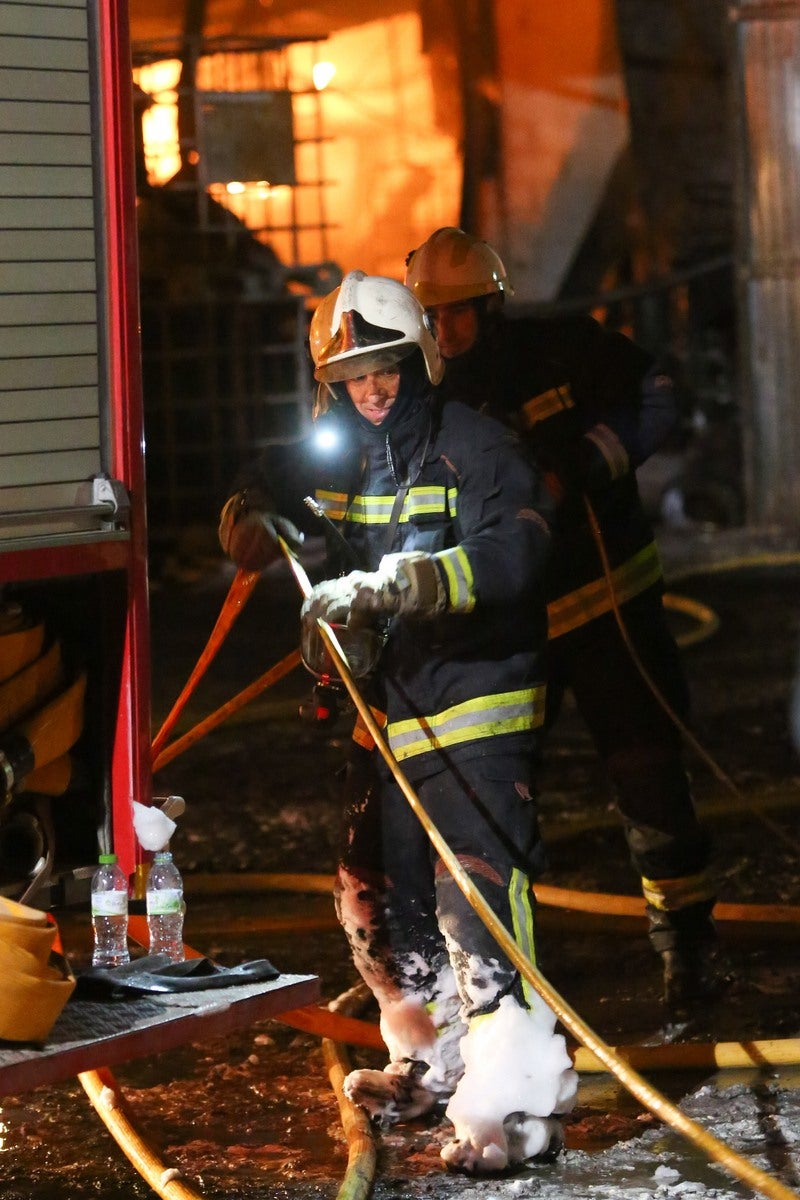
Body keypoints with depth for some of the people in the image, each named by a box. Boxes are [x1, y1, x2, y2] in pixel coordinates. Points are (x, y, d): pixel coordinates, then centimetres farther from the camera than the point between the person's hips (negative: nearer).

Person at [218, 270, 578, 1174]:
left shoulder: (472, 447, -13)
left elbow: (512, 551, -28)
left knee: (478, 907, -16)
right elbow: (251, 514, 20)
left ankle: (518, 1102, -15)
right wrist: (261, 522, -6)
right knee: (377, 900, 17)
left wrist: (387, 585, -37)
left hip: (475, 711, -8)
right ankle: (434, 1063, 35)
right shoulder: (333, 456, 8)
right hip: (385, 715, 8)